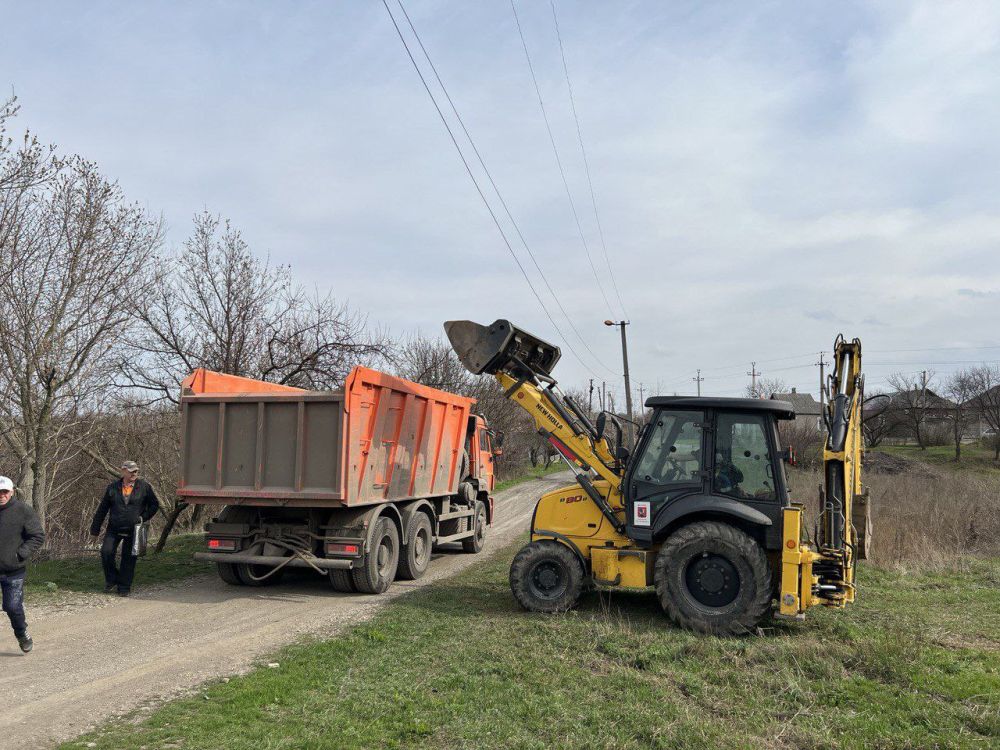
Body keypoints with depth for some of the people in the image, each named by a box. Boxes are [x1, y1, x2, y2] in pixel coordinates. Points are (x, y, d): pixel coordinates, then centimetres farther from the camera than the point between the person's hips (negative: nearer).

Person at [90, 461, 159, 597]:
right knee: (106, 553, -10)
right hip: (114, 529, 1)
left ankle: (124, 587, 15)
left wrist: (144, 517, -4)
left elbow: (154, 505, 9)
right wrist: (95, 529, 8)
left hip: (133, 530, -1)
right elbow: (102, 509, 7)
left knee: (128, 559, 2)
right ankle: (112, 580, 14)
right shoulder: (113, 488, 2)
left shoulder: (144, 487, -1)